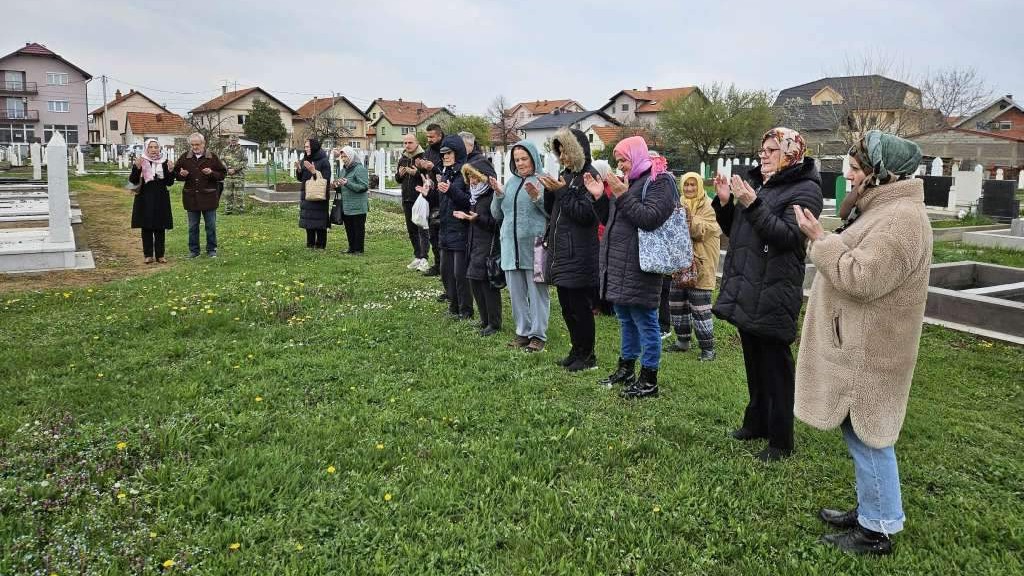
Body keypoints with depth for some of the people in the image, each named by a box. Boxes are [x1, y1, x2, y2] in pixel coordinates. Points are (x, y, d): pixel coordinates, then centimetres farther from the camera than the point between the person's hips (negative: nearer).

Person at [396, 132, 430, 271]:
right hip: (407, 200, 8)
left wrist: (417, 173, -26)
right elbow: (398, 180, 21)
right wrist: (399, 174, 0)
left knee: (423, 230, -8)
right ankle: (417, 257, 22)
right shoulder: (402, 160, 14)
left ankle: (424, 259, -10)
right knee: (411, 230, 13)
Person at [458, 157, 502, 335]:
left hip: (489, 246, -9)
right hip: (475, 244, 10)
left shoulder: (494, 195, -14)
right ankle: (485, 320, 24)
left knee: (488, 283, -4)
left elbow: (498, 223, -19)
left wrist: (478, 218, -27)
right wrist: (466, 216, 6)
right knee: (474, 280, 12)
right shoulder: (476, 194, 15)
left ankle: (494, 324, 7)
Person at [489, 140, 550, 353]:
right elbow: (497, 214, 15)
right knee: (516, 293, 12)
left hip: (534, 246, -6)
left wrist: (538, 198, -22)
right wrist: (498, 194, -1)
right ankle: (523, 332, 23)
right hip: (511, 246, 6)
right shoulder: (511, 182, 14)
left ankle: (538, 334, 9)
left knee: (537, 292, 1)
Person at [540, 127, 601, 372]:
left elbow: (587, 214, -19)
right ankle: (577, 350, 28)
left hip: (579, 256, -9)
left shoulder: (589, 176, -11)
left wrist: (562, 192, -18)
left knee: (580, 307, 0)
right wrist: (550, 191, -1)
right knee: (566, 306, 15)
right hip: (561, 252, 9)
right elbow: (552, 210, 17)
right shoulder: (565, 175, 14)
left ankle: (587, 355, 13)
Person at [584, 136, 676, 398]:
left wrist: (622, 196, -18)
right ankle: (626, 369, 30)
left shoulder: (659, 181, -6)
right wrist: (600, 197, 6)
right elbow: (610, 220, 21)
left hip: (639, 267, -9)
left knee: (645, 322, -3)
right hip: (618, 265, 9)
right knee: (626, 319, 17)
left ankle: (649, 381, 5)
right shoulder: (628, 181, 19)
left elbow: (651, 218, -19)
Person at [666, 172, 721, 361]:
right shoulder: (680, 204, 13)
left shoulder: (708, 207, -6)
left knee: (700, 306, -7)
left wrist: (690, 217, -30)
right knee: (677, 303, 12)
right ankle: (682, 341, 26)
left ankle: (708, 348, 1)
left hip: (699, 263, -7)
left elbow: (701, 232, -17)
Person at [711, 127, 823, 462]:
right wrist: (725, 203, 0)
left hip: (773, 293, -8)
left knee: (775, 366, 1)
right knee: (754, 361, 19)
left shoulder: (805, 189, -8)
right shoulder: (758, 183, 13)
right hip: (745, 288, 8)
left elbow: (788, 236, -21)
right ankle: (757, 422, 34)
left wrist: (752, 205, -27)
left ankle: (781, 442, 12)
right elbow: (734, 230, 17)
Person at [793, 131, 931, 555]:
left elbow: (861, 280, -27)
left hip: (869, 354, -11)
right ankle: (869, 511, 32)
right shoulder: (887, 210, 14)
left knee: (867, 437, 0)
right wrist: (827, 241, 9)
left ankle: (878, 530, 13)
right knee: (859, 433, 19)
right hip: (860, 346, 11)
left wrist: (820, 240, -19)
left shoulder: (901, 219, -22)